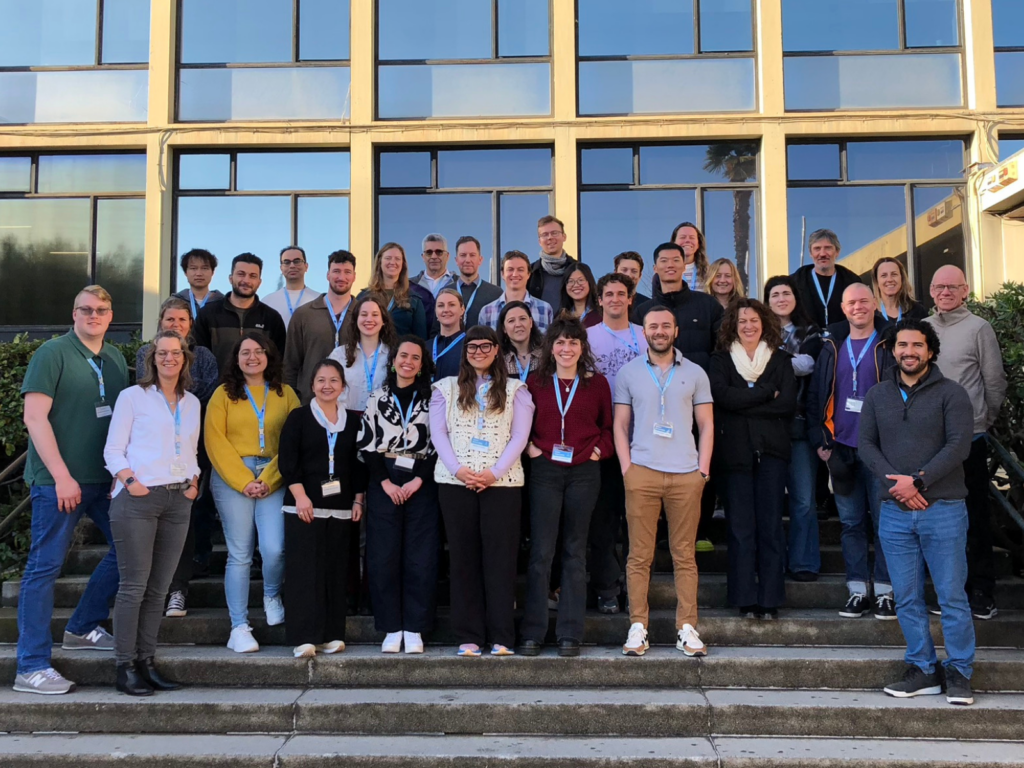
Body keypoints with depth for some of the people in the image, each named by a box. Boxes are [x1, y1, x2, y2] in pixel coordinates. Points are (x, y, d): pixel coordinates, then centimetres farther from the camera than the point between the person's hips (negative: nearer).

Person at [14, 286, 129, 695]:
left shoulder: (116, 359, 12)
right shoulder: (53, 353, -7)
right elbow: (35, 418, -13)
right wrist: (62, 476, -17)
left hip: (105, 478, 7)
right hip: (58, 480, -7)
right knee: (45, 566, -2)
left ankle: (81, 628, 26)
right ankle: (31, 668, 6)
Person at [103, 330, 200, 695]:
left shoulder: (192, 402, 17)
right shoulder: (133, 396, 3)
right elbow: (113, 450, 0)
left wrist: (194, 481, 6)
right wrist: (129, 481, -14)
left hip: (178, 501, 5)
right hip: (138, 500, -5)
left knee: (158, 588, 7)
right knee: (134, 585, -5)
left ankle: (146, 663, 15)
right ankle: (125, 668, 2)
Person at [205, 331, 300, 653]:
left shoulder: (285, 394, 10)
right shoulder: (224, 394, 7)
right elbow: (215, 442, -1)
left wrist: (267, 480, -9)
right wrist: (244, 481, -9)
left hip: (273, 479, 1)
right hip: (232, 478, -1)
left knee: (275, 548, -11)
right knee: (240, 554, -1)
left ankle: (271, 596, 21)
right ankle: (239, 627, 6)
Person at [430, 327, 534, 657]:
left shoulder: (515, 390, 11)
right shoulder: (446, 388, 14)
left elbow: (519, 436, 2)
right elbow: (438, 433, 5)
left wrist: (495, 472, -11)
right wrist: (457, 469, -9)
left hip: (502, 482, -1)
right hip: (455, 482, 1)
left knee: (500, 557, -3)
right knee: (464, 557, 2)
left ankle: (501, 637, 2)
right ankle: (468, 636, 8)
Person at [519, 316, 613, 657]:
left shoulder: (597, 383, 7)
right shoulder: (536, 382, 7)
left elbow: (608, 426, 13)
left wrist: (599, 450, -3)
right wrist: (529, 447, -2)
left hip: (584, 473, 1)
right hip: (545, 471, 0)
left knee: (575, 551, 5)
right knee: (541, 551, -2)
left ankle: (570, 634, 12)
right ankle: (533, 632, 6)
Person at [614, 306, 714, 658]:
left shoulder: (695, 373, 11)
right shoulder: (628, 372, 10)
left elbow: (706, 425, 11)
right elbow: (620, 425, 10)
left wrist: (703, 469, 1)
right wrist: (626, 468, -1)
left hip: (686, 474, 1)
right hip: (642, 472, 0)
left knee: (684, 554, 2)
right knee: (639, 554, -1)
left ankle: (687, 628, 8)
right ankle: (637, 627, 5)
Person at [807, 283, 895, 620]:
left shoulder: (889, 345, 1)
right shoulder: (832, 347, 11)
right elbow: (815, 395, 11)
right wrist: (819, 440, 4)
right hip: (841, 449, 3)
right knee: (851, 522, 8)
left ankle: (885, 591, 10)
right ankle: (858, 591, 15)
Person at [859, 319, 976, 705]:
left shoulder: (951, 393, 0)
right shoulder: (877, 395, 11)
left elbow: (959, 446, -9)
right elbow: (866, 443, 5)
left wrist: (918, 481, -16)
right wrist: (895, 482, -10)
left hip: (943, 510, -3)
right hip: (894, 512, 4)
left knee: (952, 596, 1)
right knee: (907, 599, 7)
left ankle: (959, 673, 13)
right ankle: (923, 669, 18)